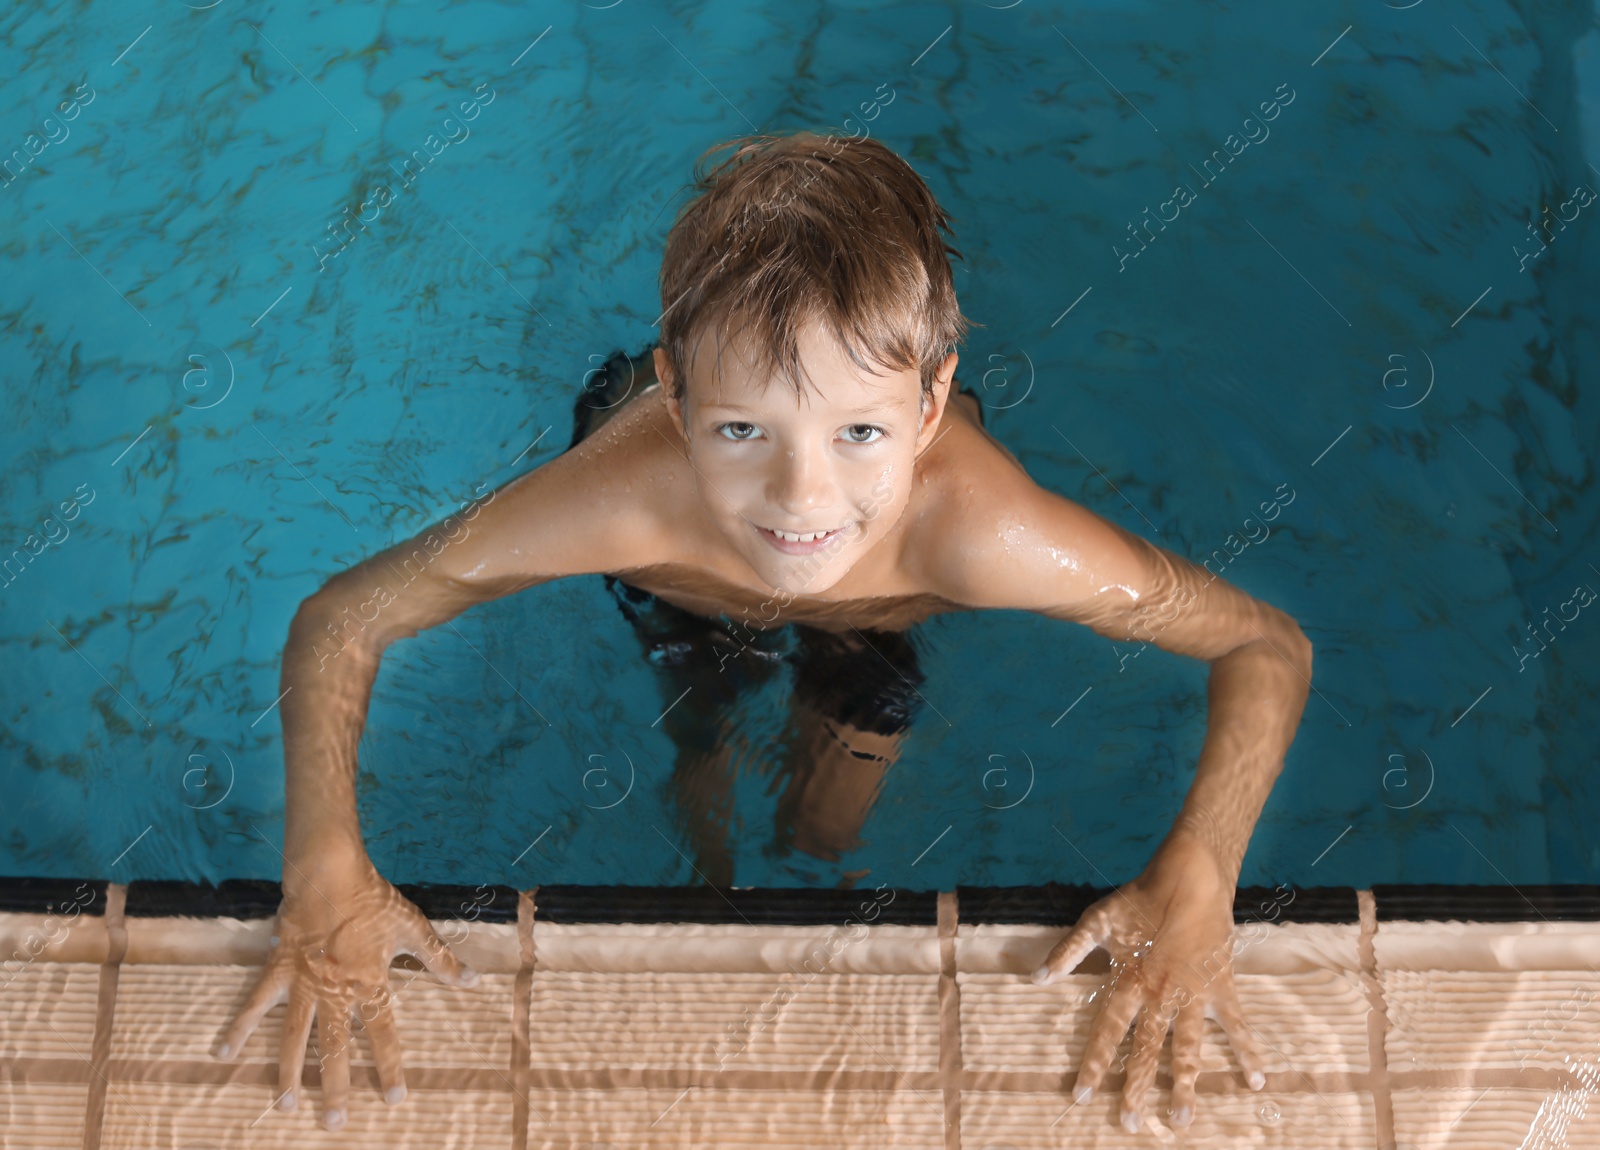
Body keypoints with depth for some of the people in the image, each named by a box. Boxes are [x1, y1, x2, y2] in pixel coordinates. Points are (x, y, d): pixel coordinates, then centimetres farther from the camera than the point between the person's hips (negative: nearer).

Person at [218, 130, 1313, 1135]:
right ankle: (709, 869, 59)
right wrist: (326, 866, -47)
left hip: (884, 622, 1)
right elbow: (341, 618, -33)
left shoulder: (984, 533, -49)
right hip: (683, 590, 0)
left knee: (829, 836, 18)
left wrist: (1196, 881, -48)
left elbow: (1271, 645, -34)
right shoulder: (625, 494, -49)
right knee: (699, 783, 23)